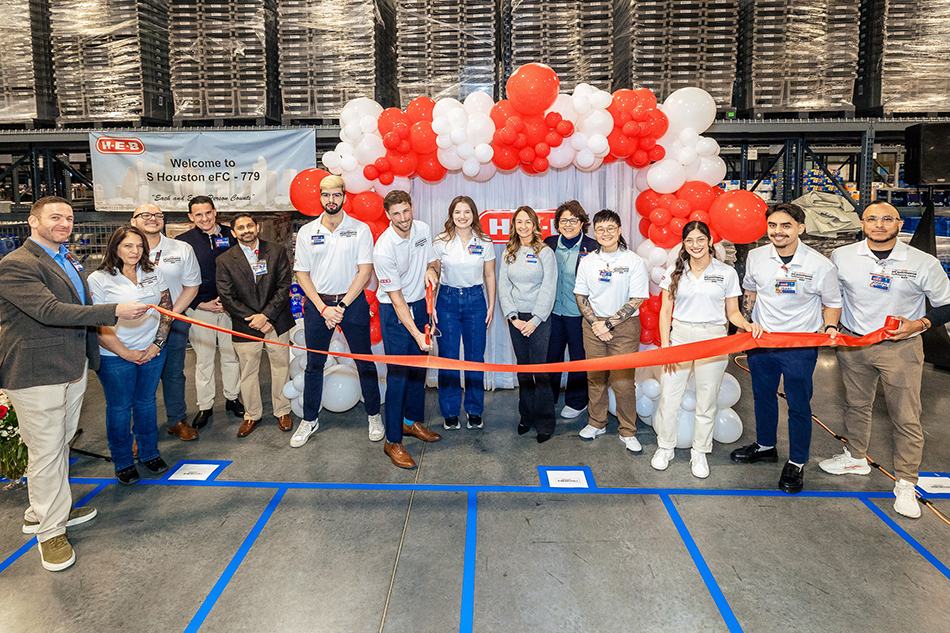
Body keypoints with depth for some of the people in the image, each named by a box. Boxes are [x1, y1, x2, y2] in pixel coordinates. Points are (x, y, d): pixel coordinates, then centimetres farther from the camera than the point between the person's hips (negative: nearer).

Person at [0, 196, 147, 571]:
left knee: (60, 443, 20)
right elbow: (50, 311, -27)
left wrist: (90, 354, 26)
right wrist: (114, 312, -29)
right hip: (37, 374, -9)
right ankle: (50, 530, 16)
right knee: (46, 451, 1)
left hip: (73, 368, 9)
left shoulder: (68, 261, 15)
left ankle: (42, 511, 38)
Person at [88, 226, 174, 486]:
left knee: (146, 402, 15)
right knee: (119, 408, 9)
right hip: (115, 357, -3)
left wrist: (157, 344, -4)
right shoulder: (99, 279, -10)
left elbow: (167, 309, 6)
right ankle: (123, 462, 25)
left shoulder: (153, 273, 3)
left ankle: (150, 453, 31)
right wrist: (126, 353, -11)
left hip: (152, 352, 4)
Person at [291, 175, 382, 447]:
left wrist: (342, 306, -12)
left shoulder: (360, 230, -3)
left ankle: (374, 415, 23)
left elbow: (365, 271, -7)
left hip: (353, 302, -2)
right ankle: (309, 420, 25)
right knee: (314, 364, 11)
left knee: (365, 362, 6)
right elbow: (302, 274, 2)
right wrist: (323, 308, -9)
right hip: (317, 304, 2)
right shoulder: (306, 232, 3)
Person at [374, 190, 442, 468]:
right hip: (394, 311, -6)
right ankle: (392, 441, 3)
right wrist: (416, 334, -28)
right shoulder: (383, 249, -23)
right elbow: (396, 297, -23)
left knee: (419, 367, 14)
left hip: (419, 304, 6)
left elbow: (431, 262, 14)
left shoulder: (422, 229, -4)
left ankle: (412, 421, 33)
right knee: (398, 373, -6)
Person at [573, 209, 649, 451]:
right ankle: (597, 423, 29)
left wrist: (608, 323, -13)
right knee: (595, 377, 11)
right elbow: (581, 296, 8)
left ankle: (628, 432, 13)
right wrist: (595, 323, -6)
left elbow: (636, 300, -9)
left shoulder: (634, 261, -6)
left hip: (624, 326, -3)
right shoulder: (588, 261, 5)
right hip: (594, 326, 3)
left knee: (624, 381, -2)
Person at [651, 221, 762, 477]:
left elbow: (733, 312, 5)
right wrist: (665, 346, -4)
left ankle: (699, 452, 24)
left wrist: (747, 324, -17)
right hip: (679, 338, 1)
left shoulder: (727, 273, 2)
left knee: (707, 401, 7)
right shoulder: (674, 272, 4)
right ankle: (665, 447, 22)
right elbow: (665, 311, 4)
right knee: (669, 396, 2)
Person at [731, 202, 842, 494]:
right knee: (763, 396, 19)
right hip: (760, 340, 4)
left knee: (799, 405, 4)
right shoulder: (755, 257, -3)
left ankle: (796, 464, 20)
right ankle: (765, 446, 40)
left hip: (801, 345, -4)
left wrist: (829, 328, -16)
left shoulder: (820, 265, -13)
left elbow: (832, 303, 1)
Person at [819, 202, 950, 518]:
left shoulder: (924, 263, -10)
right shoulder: (841, 257, -4)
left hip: (901, 348, -2)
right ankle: (856, 457, 40)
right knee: (856, 404, 19)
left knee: (906, 417, 0)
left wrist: (919, 324, -15)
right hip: (853, 344, 3)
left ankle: (906, 484, 14)